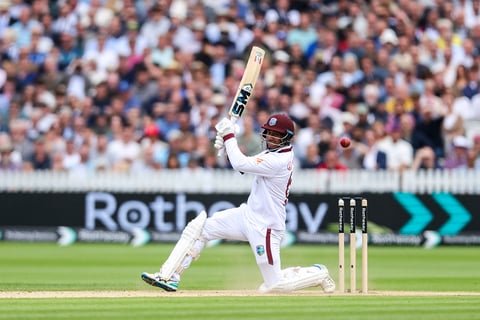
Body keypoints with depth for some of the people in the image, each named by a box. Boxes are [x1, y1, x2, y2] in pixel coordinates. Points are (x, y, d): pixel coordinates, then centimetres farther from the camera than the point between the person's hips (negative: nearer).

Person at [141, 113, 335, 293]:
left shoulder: (279, 161, -24)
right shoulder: (275, 153, 6)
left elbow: (240, 164, -28)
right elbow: (245, 166, 12)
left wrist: (229, 135, -18)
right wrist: (227, 144, -4)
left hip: (265, 227, -9)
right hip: (248, 215, 9)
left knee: (275, 284, -4)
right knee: (198, 227, -2)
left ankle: (319, 274, 21)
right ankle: (170, 277, -1)